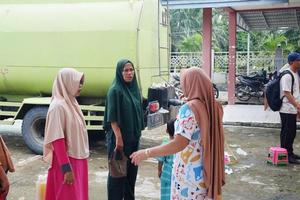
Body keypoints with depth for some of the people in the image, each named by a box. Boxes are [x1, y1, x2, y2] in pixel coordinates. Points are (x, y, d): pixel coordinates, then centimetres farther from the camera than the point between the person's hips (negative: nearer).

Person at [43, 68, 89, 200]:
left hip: (78, 159, 8)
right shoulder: (58, 106, -19)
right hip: (67, 162, -8)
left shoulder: (71, 102, 8)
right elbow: (57, 140, -22)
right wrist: (66, 168, -23)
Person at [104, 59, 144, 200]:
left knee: (132, 169, 15)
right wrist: (118, 138, -20)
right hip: (119, 136, -7)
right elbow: (112, 117, -17)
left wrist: (138, 132, 13)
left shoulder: (134, 88, 8)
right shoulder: (115, 90, -13)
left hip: (133, 136, 7)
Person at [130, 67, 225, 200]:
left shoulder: (189, 109, -20)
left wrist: (147, 153, -21)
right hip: (209, 170, 7)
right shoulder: (214, 106, 1)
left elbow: (179, 144, -26)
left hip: (190, 172, -7)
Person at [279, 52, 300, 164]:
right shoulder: (287, 75, -17)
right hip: (287, 110, -10)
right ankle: (285, 155, 4)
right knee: (287, 133, -3)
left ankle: (290, 153, 26)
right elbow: (287, 93, -23)